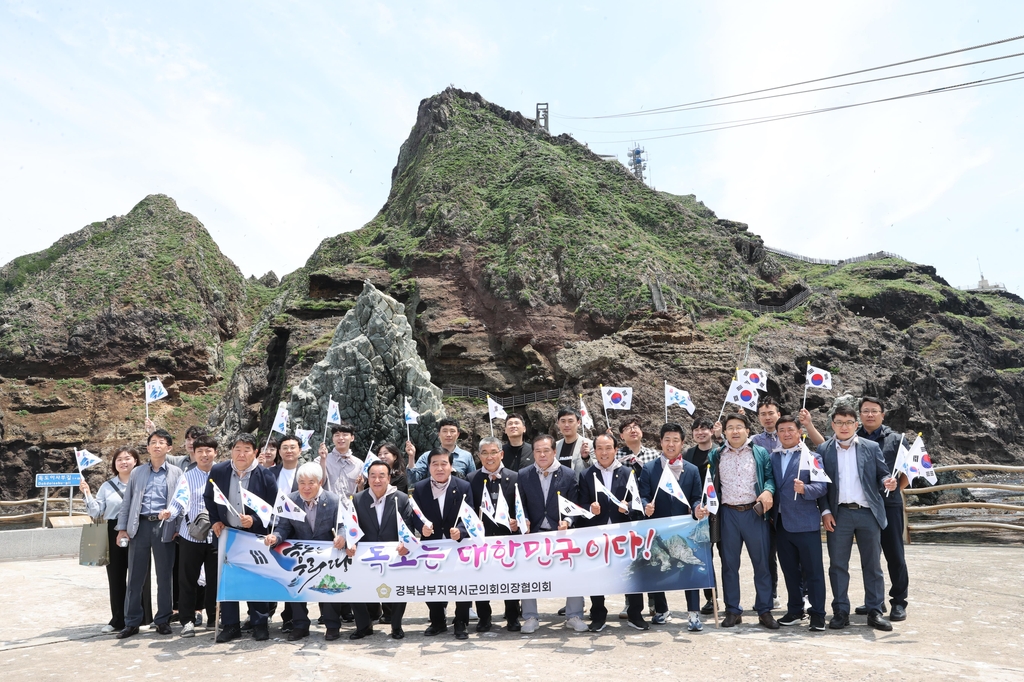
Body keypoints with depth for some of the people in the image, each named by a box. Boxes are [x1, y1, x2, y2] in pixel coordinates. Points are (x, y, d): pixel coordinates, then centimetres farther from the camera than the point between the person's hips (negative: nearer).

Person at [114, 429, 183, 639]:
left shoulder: (176, 473, 6)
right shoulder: (137, 472, 12)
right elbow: (127, 502, 12)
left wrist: (177, 525, -12)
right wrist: (122, 528, 4)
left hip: (164, 527, -2)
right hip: (140, 526, 2)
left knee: (164, 576, 4)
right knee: (135, 577, 4)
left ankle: (163, 620, 14)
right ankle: (131, 622, 12)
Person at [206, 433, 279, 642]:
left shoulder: (265, 475, -11)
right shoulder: (218, 471, -3)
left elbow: (273, 508, -6)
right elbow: (209, 498, 12)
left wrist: (255, 521, -19)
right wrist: (214, 521, 2)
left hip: (255, 535, -3)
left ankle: (260, 624, 16)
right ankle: (230, 625, 18)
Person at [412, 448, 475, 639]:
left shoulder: (464, 487, -8)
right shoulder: (419, 488, -2)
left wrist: (459, 531, -31)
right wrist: (422, 528, -24)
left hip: (458, 545, -2)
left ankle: (461, 623, 22)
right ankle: (438, 621, 30)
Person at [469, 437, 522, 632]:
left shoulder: (514, 477, 1)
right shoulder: (471, 479, 2)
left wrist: (518, 521, -15)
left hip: (508, 535, 0)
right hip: (481, 536, 1)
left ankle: (512, 618, 23)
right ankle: (483, 618, 25)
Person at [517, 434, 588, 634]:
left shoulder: (569, 474, 0)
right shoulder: (523, 475, 3)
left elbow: (574, 505, 0)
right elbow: (520, 505, 4)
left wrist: (567, 521, -17)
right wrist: (524, 521, -15)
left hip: (561, 532, -1)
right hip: (534, 532, 1)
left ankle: (574, 616, 12)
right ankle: (530, 617, 14)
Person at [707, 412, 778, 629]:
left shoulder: (760, 453, 6)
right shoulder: (715, 455, 9)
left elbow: (770, 477, 4)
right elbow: (709, 483, 8)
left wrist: (768, 491, -16)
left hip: (754, 512, -1)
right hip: (728, 514, 1)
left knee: (762, 562, 2)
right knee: (729, 564, 5)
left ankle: (764, 611, 13)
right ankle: (733, 611, 15)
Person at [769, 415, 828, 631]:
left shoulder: (812, 457, -2)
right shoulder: (773, 458, 12)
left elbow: (822, 486, -11)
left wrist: (805, 489, -29)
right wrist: (770, 513, 3)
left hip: (805, 523, -5)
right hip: (781, 522, 5)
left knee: (813, 570, 0)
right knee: (790, 570, 13)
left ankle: (817, 613, 9)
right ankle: (795, 610, 23)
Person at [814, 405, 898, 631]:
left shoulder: (871, 447, 7)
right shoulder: (823, 450, 5)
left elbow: (882, 474, 7)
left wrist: (888, 481, -16)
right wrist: (825, 511, -4)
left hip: (868, 513, 0)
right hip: (839, 515, 0)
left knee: (872, 565, 6)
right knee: (838, 565, 4)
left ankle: (875, 611, 15)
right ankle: (841, 612, 12)